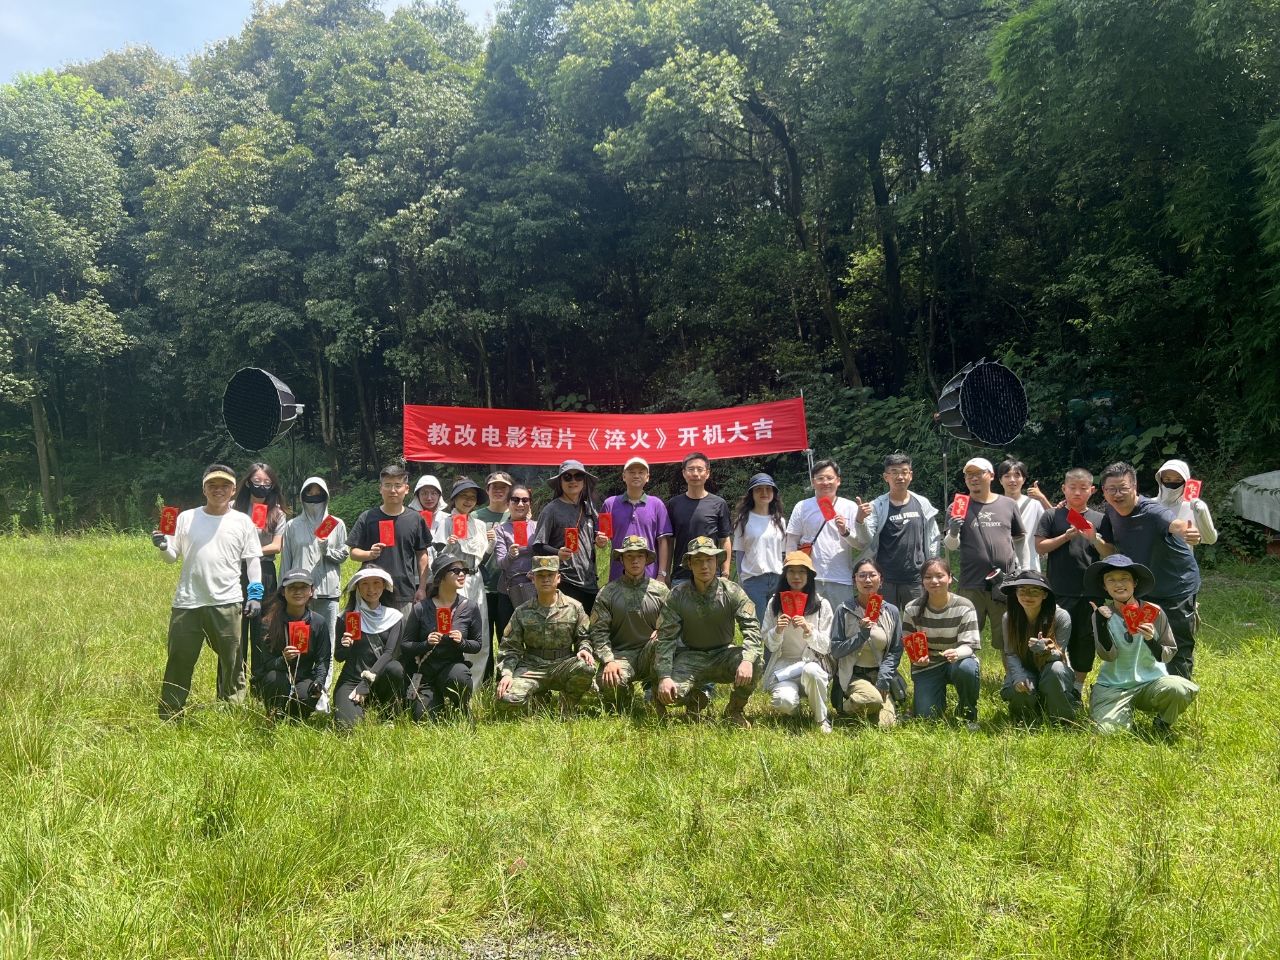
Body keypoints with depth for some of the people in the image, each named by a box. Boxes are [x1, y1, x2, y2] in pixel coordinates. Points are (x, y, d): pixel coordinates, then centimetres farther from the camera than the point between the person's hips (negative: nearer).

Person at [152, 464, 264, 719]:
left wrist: (255, 595, -3)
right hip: (187, 603, 1)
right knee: (178, 663, 6)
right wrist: (163, 546, -12)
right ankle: (168, 720, 16)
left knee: (232, 664, 5)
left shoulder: (243, 522, 5)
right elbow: (173, 557, 10)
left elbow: (253, 560, 6)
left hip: (227, 604, -1)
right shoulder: (186, 518, 8)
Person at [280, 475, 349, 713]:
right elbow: (285, 560, 10)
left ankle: (322, 694, 1)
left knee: (326, 645, -3)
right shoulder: (292, 526, 11)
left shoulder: (337, 524, 10)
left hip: (328, 590, 0)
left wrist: (327, 550, -9)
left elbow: (344, 554, 10)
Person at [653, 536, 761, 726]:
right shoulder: (677, 595, -9)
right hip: (691, 657, 0)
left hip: (723, 654, 0)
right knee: (666, 694, -27)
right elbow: (666, 637, -10)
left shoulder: (732, 592, -10)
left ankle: (735, 710, 0)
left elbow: (751, 627, -19)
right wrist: (664, 677, -22)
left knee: (755, 664, -30)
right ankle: (696, 699, 12)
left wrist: (747, 660, -38)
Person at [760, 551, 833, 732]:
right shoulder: (774, 603, 4)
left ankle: (821, 718, -11)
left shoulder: (822, 605, 1)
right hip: (783, 665, 0)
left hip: (812, 663, 0)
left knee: (811, 670, -37)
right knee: (785, 702, -29)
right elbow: (769, 645, 4)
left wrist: (809, 631, -20)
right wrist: (778, 631, -17)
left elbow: (825, 647, -1)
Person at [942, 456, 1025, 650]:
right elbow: (951, 546, 1)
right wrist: (953, 533, -18)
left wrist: (1013, 558, 12)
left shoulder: (1008, 505, 9)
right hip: (972, 585, -1)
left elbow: (1020, 537, 22)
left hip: (1005, 583, 1)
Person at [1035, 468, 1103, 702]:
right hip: (1059, 592, -2)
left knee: (1085, 639, 8)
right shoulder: (1052, 516, 2)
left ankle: (1078, 687, 21)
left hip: (1089, 591, 2)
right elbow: (1040, 547, -3)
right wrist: (1066, 536, -14)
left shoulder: (1099, 519, 7)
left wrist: (1094, 538, -12)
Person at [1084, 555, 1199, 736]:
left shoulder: (1154, 612, -2)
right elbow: (1108, 656, -13)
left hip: (1152, 682, 1)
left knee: (1180, 690, -32)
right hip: (1113, 687, -1)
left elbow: (1168, 655, 1)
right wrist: (1101, 623, -27)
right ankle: (1126, 717, 13)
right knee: (1109, 731, -25)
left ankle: (1162, 726, 1)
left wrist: (1152, 642, -20)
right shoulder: (1102, 613, -2)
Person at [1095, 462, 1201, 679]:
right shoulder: (1111, 513, -7)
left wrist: (1186, 531, -75)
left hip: (1177, 591, -6)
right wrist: (1095, 538, -18)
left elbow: (1174, 524, -51)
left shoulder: (1152, 510, -28)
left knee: (1178, 653, 1)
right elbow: (1112, 552, 3)